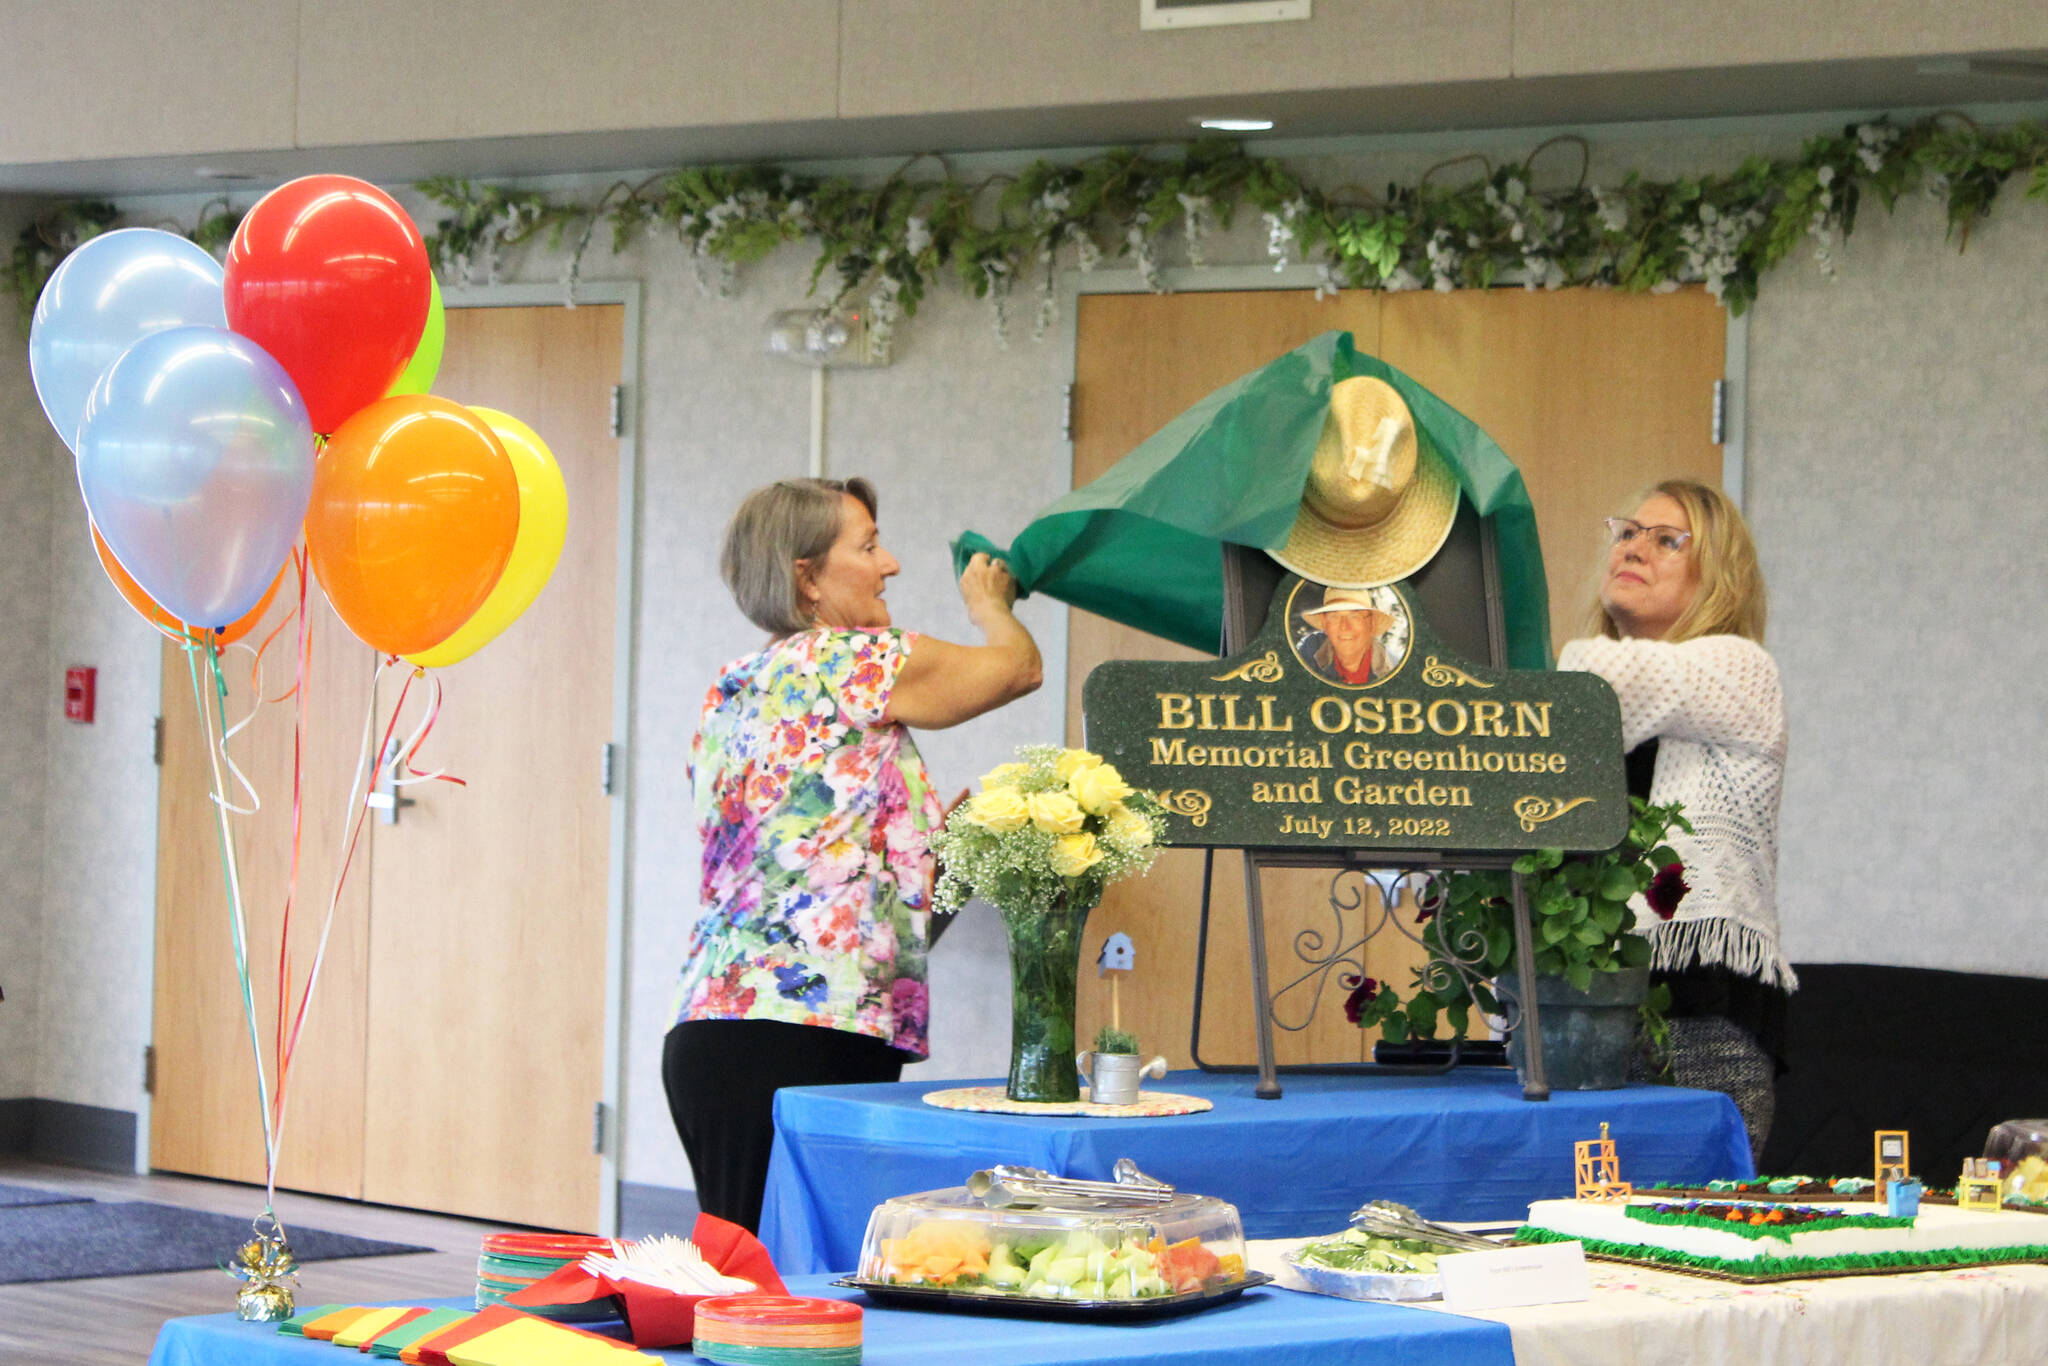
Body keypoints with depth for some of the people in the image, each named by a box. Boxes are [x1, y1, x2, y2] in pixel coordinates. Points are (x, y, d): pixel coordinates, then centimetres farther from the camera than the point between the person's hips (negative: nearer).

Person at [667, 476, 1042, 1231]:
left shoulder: (731, 688, 19)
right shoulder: (851, 660, -6)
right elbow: (1019, 666, 6)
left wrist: (928, 836, 24)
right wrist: (988, 604, 27)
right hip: (806, 1037, -9)